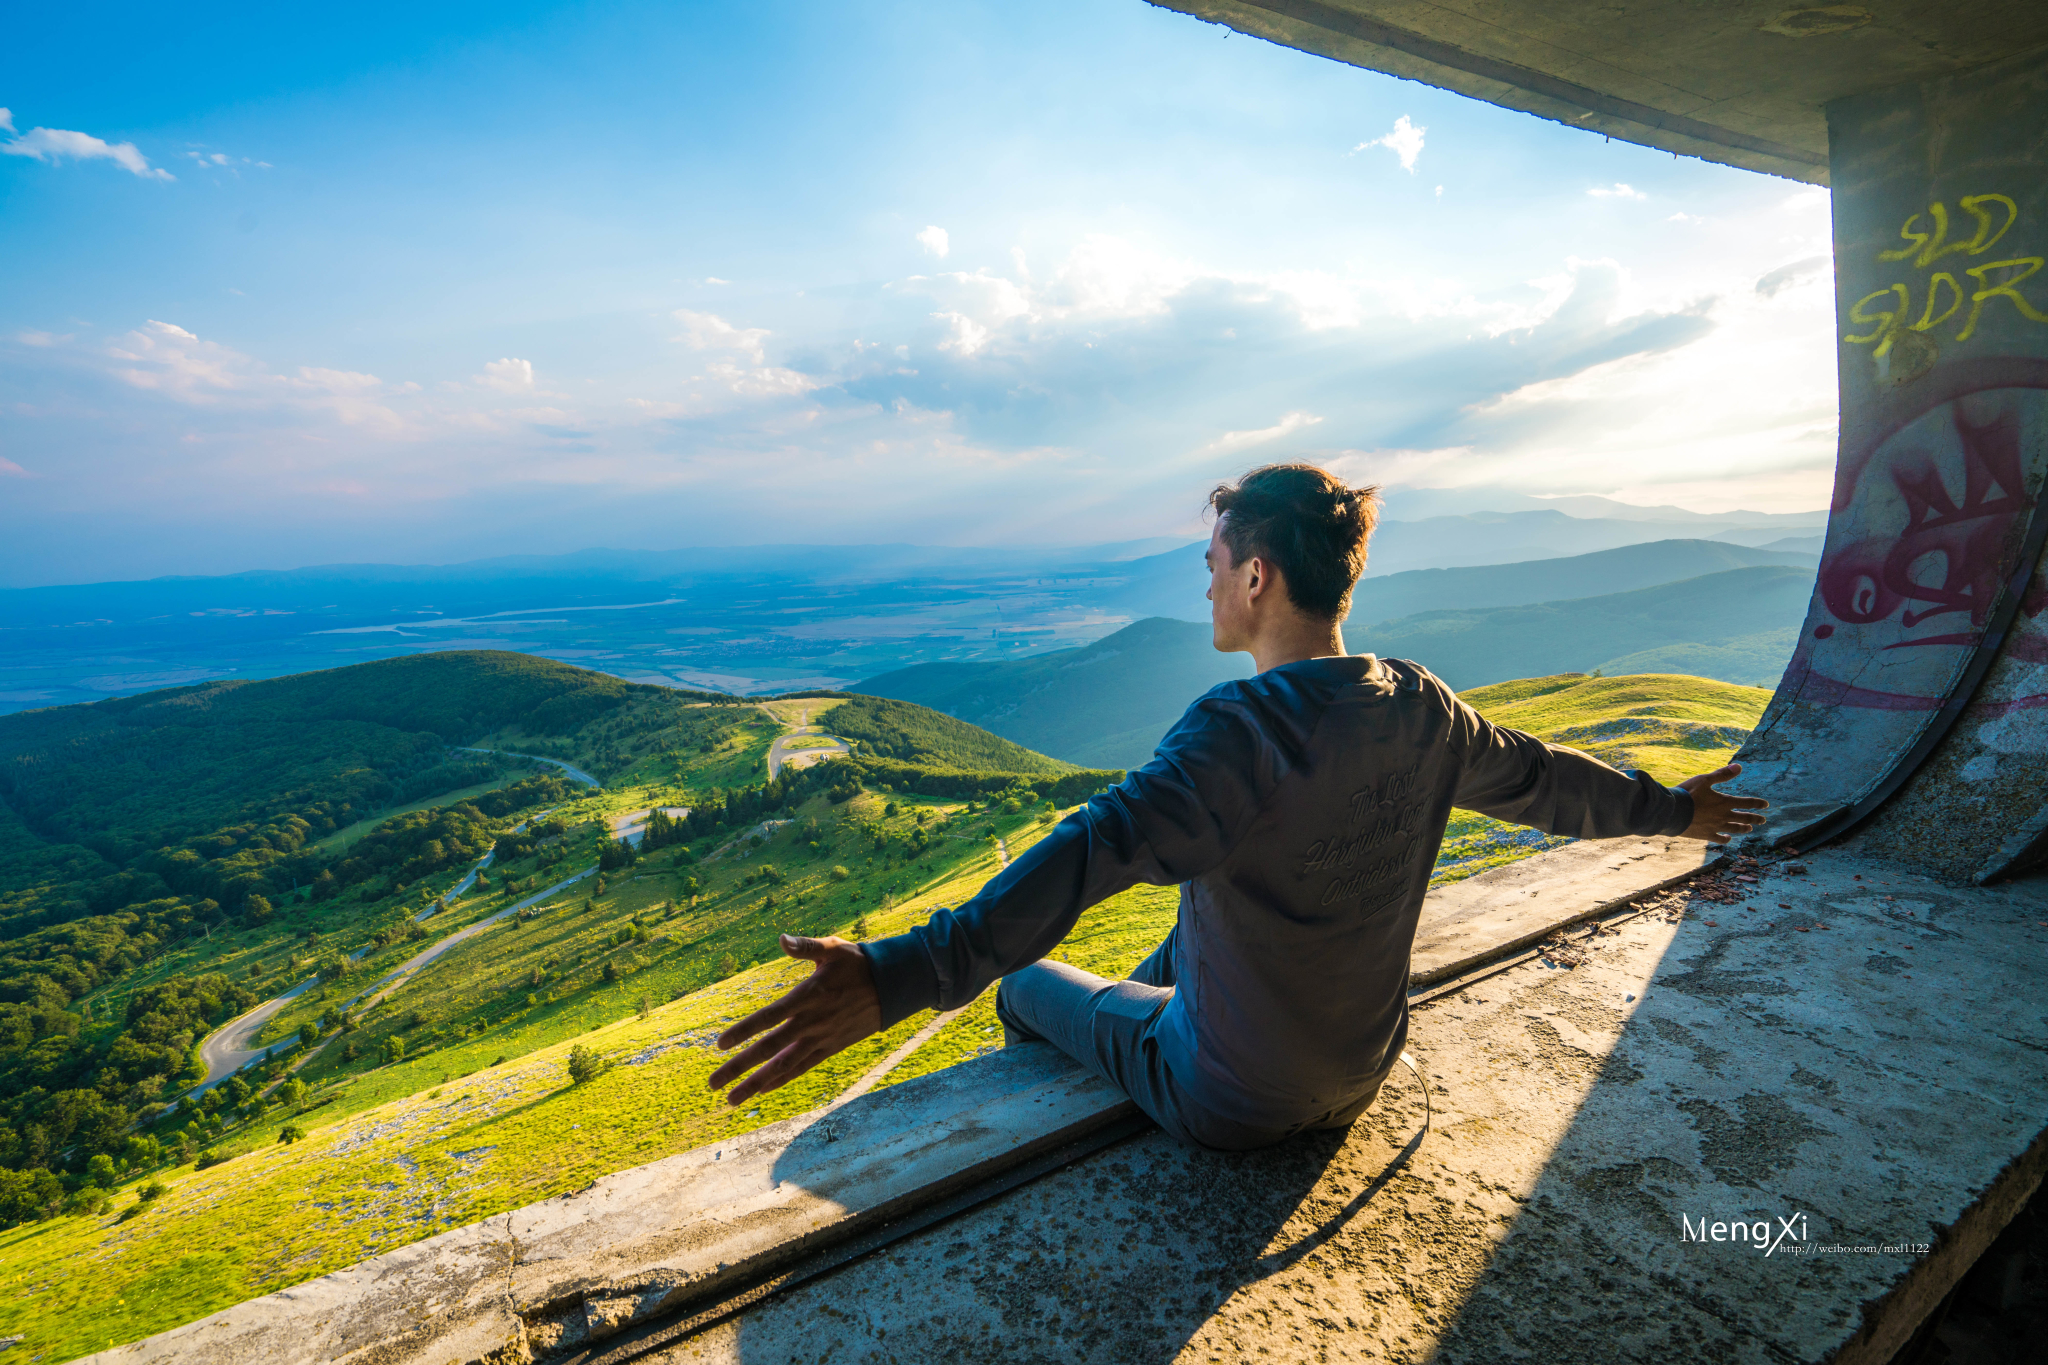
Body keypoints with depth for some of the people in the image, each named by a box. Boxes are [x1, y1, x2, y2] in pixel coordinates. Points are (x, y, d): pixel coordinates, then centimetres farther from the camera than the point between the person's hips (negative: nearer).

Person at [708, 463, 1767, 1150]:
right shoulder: (1423, 712, -10)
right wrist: (1668, 810, 27)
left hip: (1231, 1110, -6)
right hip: (1359, 1080, 7)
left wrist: (903, 977, -52)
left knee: (1029, 981, 16)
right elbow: (1541, 778, 7)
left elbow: (1098, 849, -46)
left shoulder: (1242, 730, -33)